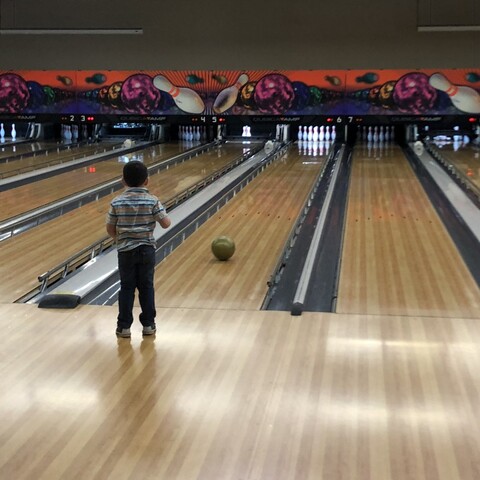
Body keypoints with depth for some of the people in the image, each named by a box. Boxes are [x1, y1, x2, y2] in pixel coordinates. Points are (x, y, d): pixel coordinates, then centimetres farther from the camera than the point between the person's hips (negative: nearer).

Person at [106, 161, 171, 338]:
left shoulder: (117, 202, -7)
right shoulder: (152, 201, -10)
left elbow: (110, 229, -3)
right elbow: (165, 224, -9)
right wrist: (165, 215, 13)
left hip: (125, 250, 0)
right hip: (146, 250, 0)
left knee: (126, 288, 9)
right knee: (146, 287, 11)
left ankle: (124, 326, 12)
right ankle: (148, 324, 17)